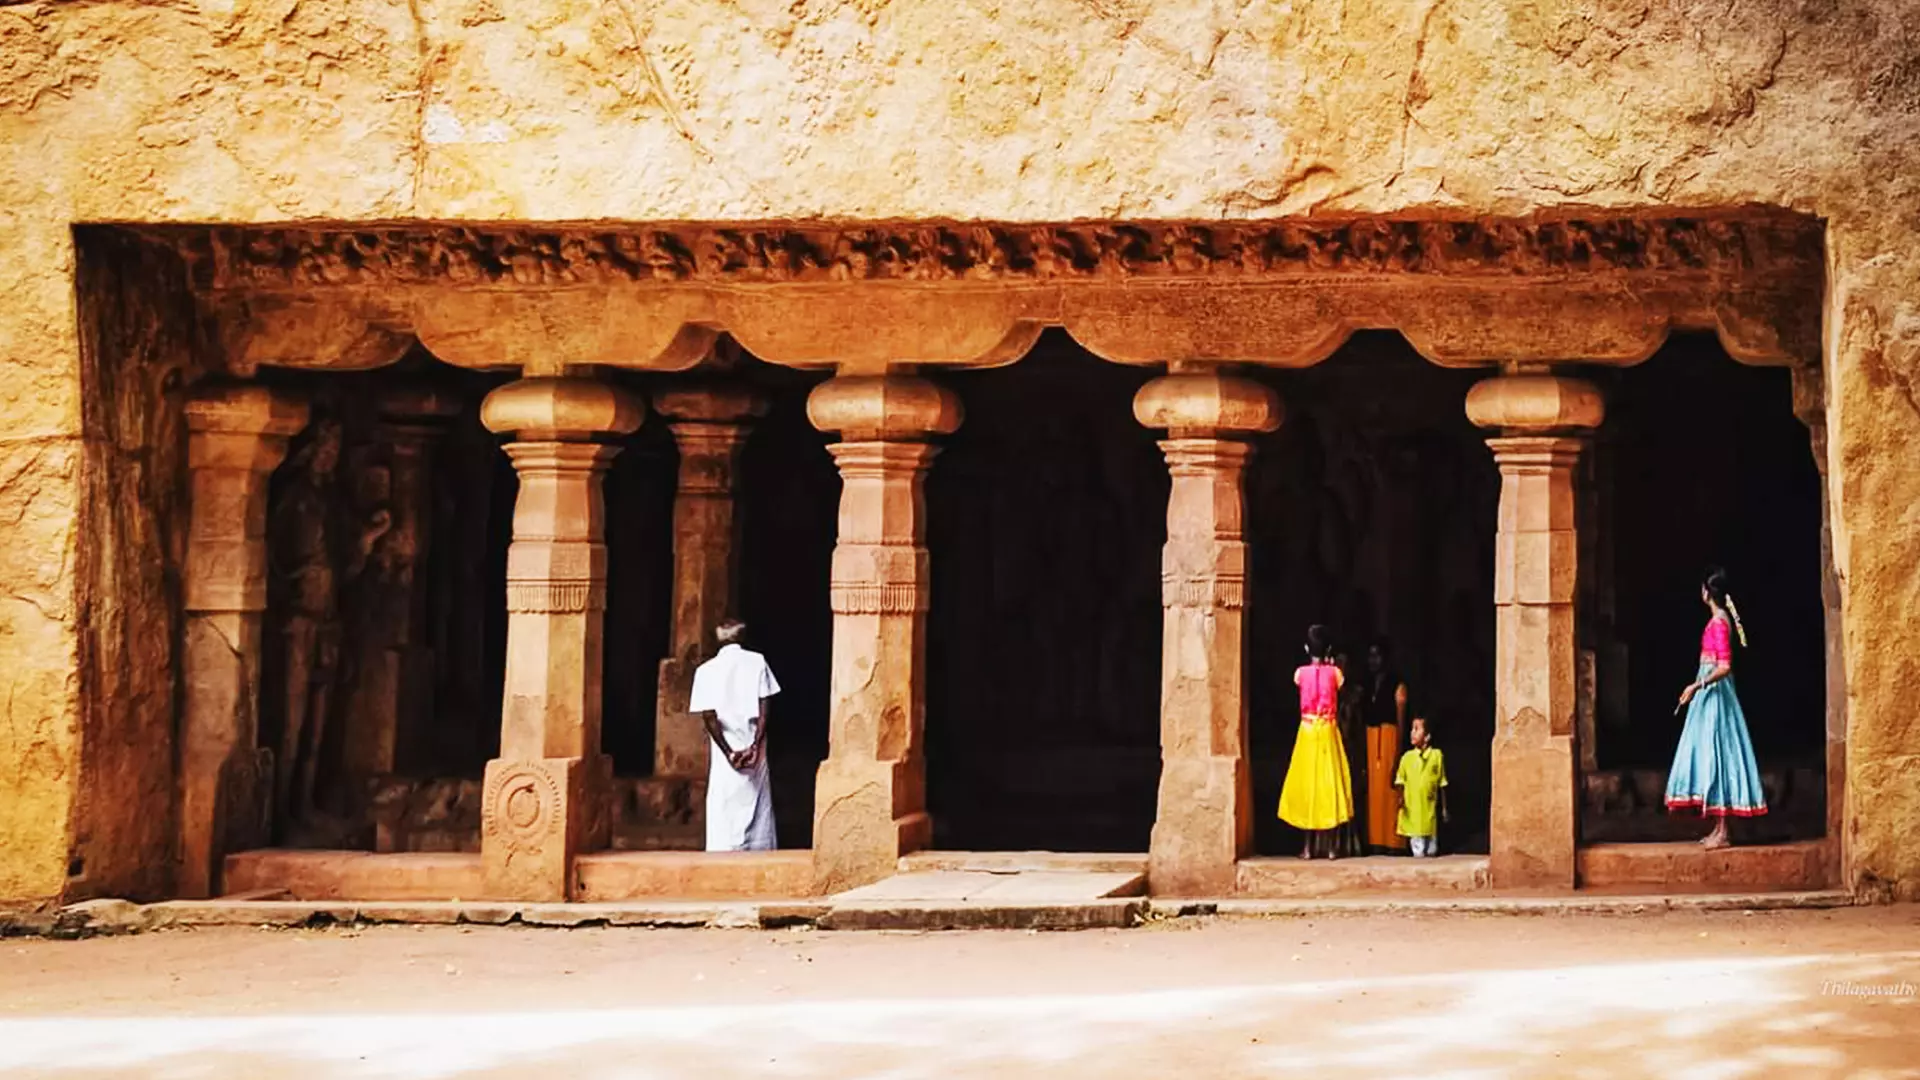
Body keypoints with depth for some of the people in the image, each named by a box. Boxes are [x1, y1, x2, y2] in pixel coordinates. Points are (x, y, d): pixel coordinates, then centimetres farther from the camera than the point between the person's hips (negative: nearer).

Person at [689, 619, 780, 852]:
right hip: (754, 750, 2)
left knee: (724, 813, 0)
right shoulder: (757, 662, 2)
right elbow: (764, 708, -5)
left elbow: (709, 716, -8)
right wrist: (755, 746, -8)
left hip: (726, 749, -2)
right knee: (759, 811, 8)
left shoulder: (706, 670, -1)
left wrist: (728, 752, -7)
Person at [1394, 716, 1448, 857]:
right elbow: (1400, 782, 5)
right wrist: (1400, 798, -12)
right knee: (1418, 851, 2)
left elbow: (1442, 784, 4)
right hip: (1412, 810, 1)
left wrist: (1444, 808, 5)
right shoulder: (1407, 757, 4)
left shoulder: (1436, 755, 0)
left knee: (1432, 850, 6)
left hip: (1430, 809, -1)